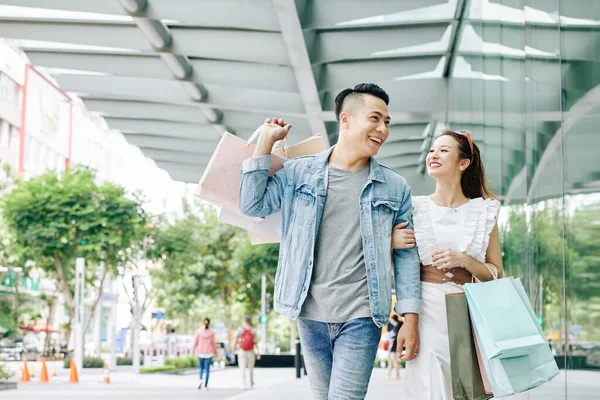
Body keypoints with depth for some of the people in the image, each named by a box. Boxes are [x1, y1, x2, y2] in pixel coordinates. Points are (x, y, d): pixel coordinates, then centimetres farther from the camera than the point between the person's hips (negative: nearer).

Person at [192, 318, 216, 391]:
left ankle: (200, 380, -8)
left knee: (201, 367, 17)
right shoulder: (211, 332, -5)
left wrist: (193, 350, 10)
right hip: (209, 353, -1)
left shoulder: (198, 331, -5)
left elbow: (195, 342, -2)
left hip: (200, 352, 1)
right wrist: (215, 351, 11)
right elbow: (213, 343, -2)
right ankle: (205, 385, 1)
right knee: (207, 369, 4)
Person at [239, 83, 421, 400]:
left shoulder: (395, 188, 4)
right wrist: (265, 141, -2)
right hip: (311, 316, 2)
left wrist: (410, 318, -2)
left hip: (361, 318, -2)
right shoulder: (299, 172, 4)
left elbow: (405, 255, 5)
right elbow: (253, 205, -2)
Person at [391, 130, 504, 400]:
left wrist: (464, 260, -12)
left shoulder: (484, 211, 6)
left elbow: (497, 275, 6)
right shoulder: (414, 208, 6)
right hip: (427, 310, 0)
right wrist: (391, 242, -10)